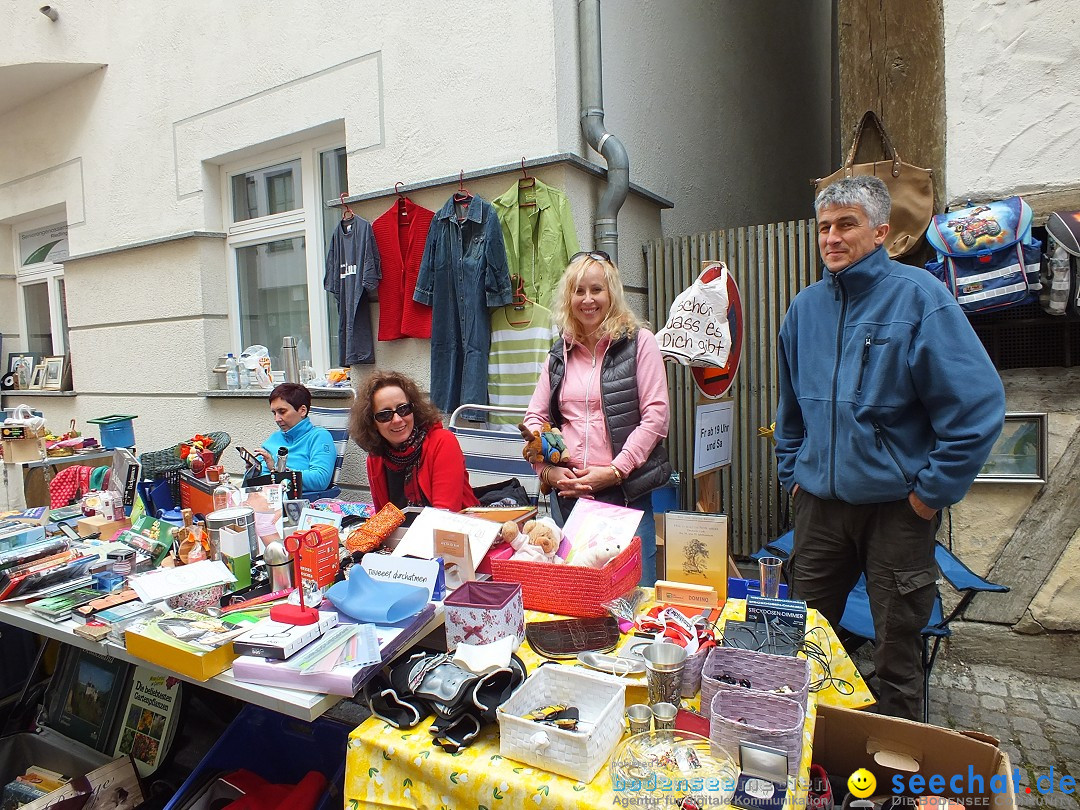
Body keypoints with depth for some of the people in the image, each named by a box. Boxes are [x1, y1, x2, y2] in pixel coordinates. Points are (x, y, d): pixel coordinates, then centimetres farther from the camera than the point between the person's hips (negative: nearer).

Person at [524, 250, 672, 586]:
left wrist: (615, 470, -13)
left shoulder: (638, 342, -1)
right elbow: (534, 417, 13)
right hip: (568, 495, 4)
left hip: (625, 492, -4)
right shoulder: (560, 353, 13)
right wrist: (548, 470, -3)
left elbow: (655, 416, -7)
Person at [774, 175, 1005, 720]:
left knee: (897, 655, 11)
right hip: (819, 503, 5)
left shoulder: (919, 295, -9)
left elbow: (979, 404, -13)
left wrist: (933, 490, -12)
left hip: (897, 507, -4)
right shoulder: (806, 307, 7)